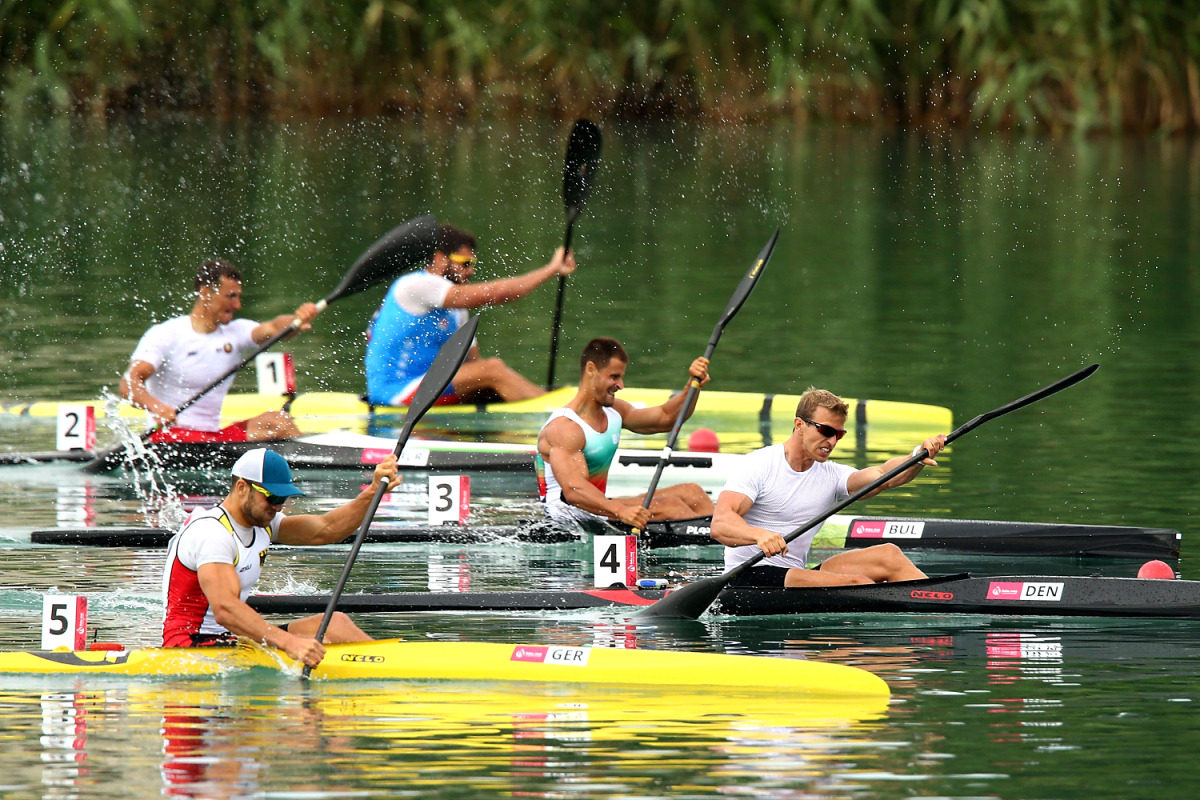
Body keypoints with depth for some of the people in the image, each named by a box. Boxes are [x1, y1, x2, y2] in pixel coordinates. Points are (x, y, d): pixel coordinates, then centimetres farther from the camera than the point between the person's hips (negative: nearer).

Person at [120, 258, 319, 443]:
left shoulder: (236, 333, 10)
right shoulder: (166, 335, -5)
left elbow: (272, 329, -9)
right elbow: (129, 384, -15)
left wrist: (296, 321, -33)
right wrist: (156, 407, -37)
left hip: (215, 435, 6)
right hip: (171, 436, -6)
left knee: (278, 421, -15)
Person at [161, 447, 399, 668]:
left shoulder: (262, 523, 11)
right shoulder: (212, 533, -20)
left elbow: (326, 529, 6)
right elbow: (225, 609, -33)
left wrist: (373, 492, -9)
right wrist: (289, 643, -42)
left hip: (232, 639, 10)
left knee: (334, 623, -4)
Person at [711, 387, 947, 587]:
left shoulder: (831, 476, 10)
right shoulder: (760, 464, -7)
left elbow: (881, 476, -8)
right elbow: (720, 525, -20)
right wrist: (759, 535, -42)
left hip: (794, 574, 7)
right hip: (749, 578, -7)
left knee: (888, 556, -10)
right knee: (855, 583, -26)